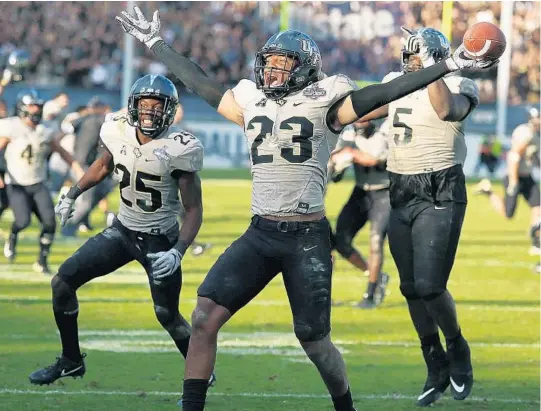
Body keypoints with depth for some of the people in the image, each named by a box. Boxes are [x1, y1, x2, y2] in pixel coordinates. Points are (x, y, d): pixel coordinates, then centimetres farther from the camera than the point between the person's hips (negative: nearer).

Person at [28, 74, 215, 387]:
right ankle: (71, 362, 16)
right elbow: (103, 165, 17)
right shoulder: (120, 133, -8)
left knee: (167, 315, -4)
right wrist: (72, 195, 20)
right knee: (62, 282, 0)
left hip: (159, 240, -5)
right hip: (122, 231, 5)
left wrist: (178, 252, -27)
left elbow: (194, 210, -16)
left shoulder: (177, 149, -21)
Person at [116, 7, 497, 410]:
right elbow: (199, 82, 22)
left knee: (314, 341, 2)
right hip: (260, 235, 4)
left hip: (307, 238, -4)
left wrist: (449, 66, -15)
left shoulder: (323, 104, -2)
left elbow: (383, 93, -8)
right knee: (205, 316, -12)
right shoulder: (252, 103, 11)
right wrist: (155, 44, 28)